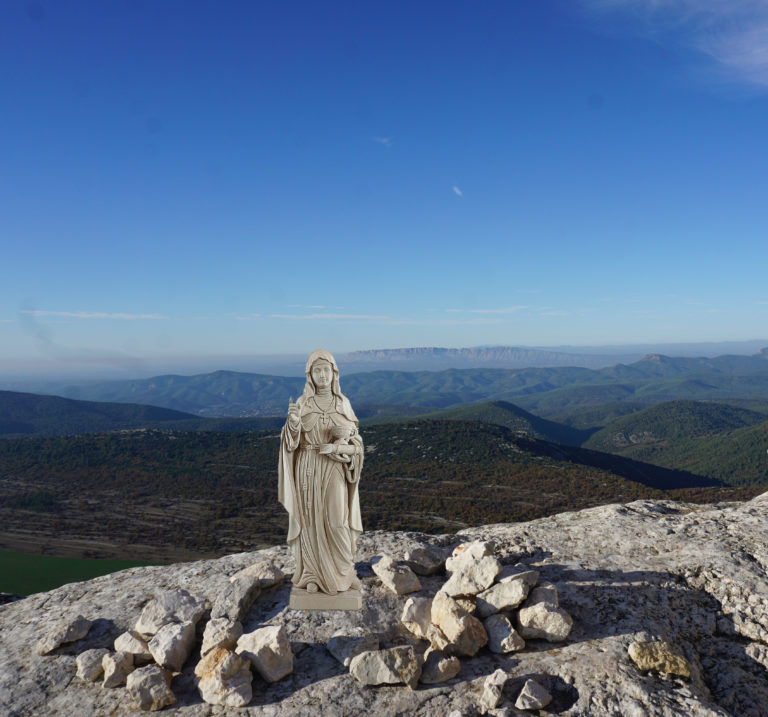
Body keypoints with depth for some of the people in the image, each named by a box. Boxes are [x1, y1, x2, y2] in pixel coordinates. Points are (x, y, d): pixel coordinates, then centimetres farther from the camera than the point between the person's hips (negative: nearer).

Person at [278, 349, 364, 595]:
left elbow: (354, 442, 4)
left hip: (335, 472, 0)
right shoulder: (301, 403, -1)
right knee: (311, 522, 4)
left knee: (337, 522, -3)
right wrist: (293, 421, -28)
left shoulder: (343, 403, 3)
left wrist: (337, 446, -18)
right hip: (308, 471, 0)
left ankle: (342, 572, 17)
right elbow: (291, 443, -8)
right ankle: (312, 574, 21)